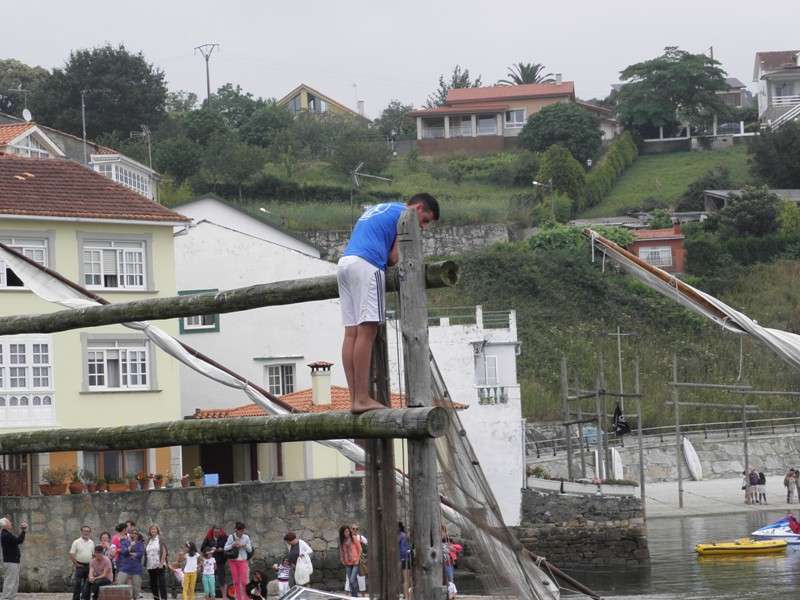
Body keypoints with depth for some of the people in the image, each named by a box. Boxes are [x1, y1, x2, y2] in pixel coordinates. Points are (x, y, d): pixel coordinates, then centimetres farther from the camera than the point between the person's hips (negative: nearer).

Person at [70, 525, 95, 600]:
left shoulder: (91, 543, 10)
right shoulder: (76, 542, -4)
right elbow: (71, 555, -6)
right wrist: (76, 564, -10)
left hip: (89, 566, 4)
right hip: (80, 566, -4)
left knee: (87, 584, 7)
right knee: (77, 583, -6)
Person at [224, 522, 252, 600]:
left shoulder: (246, 537, -2)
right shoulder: (231, 537, -4)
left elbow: (250, 550, 5)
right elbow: (225, 548, -1)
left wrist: (245, 546, -14)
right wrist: (233, 545, -17)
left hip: (242, 561, -1)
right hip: (233, 561, 1)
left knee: (244, 581, -7)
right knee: (236, 582, 5)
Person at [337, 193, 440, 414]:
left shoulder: (376, 210, 32)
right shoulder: (405, 214, 6)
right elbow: (395, 257, 0)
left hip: (344, 263, 9)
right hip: (366, 265, -9)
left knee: (351, 332, 4)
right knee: (367, 330, -12)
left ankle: (354, 397, 0)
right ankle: (362, 399, -17)